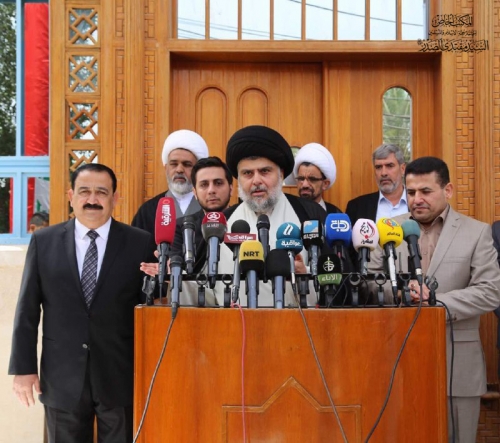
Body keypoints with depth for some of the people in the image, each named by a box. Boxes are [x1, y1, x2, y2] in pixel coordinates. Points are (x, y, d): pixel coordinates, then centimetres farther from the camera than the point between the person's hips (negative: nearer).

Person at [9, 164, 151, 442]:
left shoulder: (139, 243, -2)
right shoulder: (43, 242, 2)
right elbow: (27, 309, 3)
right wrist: (23, 367, 0)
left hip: (121, 376, -1)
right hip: (62, 377, 1)